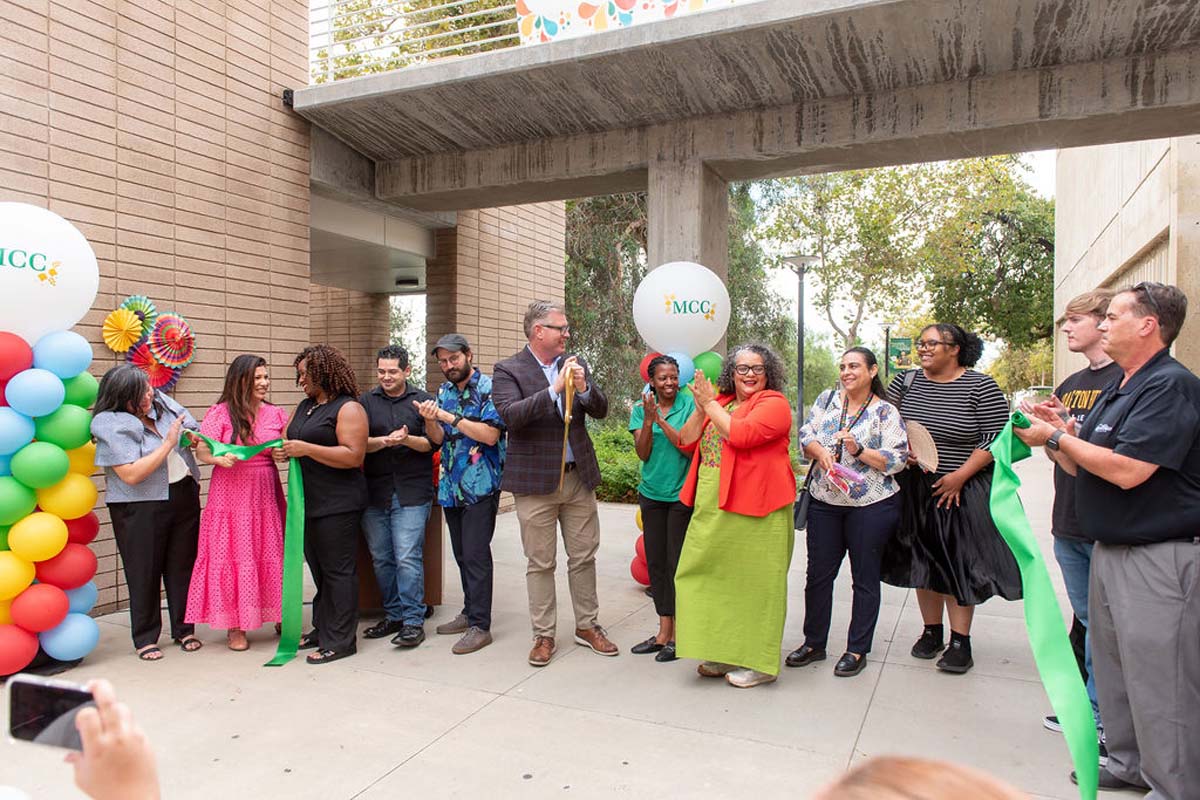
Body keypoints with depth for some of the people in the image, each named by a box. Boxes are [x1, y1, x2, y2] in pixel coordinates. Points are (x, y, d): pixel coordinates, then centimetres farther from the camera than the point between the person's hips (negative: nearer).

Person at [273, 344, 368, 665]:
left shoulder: (348, 408, -10)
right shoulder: (305, 406, 17)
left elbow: (354, 456, -19)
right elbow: (289, 439, 23)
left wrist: (306, 449, -20)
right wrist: (282, 450, -1)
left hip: (338, 503, -8)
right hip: (309, 501, 9)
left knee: (337, 570, -2)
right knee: (318, 569, 15)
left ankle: (340, 641, 6)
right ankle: (322, 630, 27)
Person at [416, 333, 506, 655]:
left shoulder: (488, 389, -8)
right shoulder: (444, 392, 13)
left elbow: (490, 435, -18)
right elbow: (438, 438, 10)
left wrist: (451, 417, -18)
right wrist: (430, 420, -11)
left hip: (480, 486, -7)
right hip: (451, 486, 7)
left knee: (475, 554, -7)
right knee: (462, 554, 14)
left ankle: (480, 626, 0)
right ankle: (470, 613, 27)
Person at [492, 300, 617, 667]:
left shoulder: (575, 364, 8)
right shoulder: (508, 371, -5)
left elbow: (601, 410, 4)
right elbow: (511, 415, -21)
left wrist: (584, 388, -17)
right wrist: (554, 390, -27)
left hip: (579, 477, 4)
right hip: (536, 482, -4)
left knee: (584, 557, 12)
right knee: (540, 564, 6)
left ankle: (587, 626, 28)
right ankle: (544, 636, 19)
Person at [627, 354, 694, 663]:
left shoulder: (689, 404, -5)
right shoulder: (641, 409, 5)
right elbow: (643, 453, -2)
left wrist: (661, 420, -17)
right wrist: (648, 419, -15)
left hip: (682, 494, -4)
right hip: (652, 494, 4)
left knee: (677, 563, -2)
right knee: (655, 562, 8)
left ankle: (677, 633, 11)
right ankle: (664, 631, 20)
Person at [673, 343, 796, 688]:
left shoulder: (774, 403, -7)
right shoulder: (720, 402, 14)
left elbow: (741, 434, -23)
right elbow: (687, 442, 11)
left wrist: (710, 404, -11)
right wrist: (701, 407, -3)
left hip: (754, 510, -7)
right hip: (713, 508, 8)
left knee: (753, 581, 1)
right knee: (717, 578, 14)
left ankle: (760, 663, 15)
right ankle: (724, 653, 29)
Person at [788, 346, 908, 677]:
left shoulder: (886, 412, -4)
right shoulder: (828, 399, 8)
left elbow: (898, 459, -9)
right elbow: (806, 434, 5)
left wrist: (859, 450, -20)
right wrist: (821, 451, -14)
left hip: (871, 505, -3)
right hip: (825, 502, 4)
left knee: (865, 578, 7)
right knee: (818, 574, 9)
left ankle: (858, 650, 21)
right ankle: (814, 643, 25)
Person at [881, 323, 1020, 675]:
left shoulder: (981, 387, -8)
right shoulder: (907, 381, 3)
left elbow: (996, 438, -11)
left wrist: (960, 476, -16)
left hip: (962, 489, -4)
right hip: (915, 488, 4)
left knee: (960, 564, 1)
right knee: (924, 560, 11)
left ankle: (960, 641, 13)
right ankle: (931, 632, 25)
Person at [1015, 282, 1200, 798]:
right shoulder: (1117, 389, 14)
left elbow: (1126, 470, -26)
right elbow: (1082, 467, 16)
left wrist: (1057, 437, -15)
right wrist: (1059, 434, -1)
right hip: (1109, 549, 10)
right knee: (1113, 667, 19)